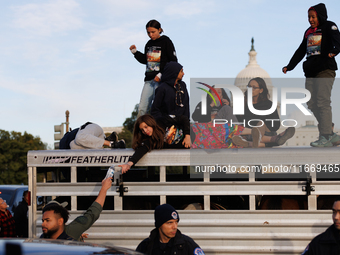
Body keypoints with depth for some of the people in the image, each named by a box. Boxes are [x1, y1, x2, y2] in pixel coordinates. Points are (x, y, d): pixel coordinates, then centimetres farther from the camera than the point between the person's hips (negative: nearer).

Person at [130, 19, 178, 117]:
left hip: (161, 80, -6)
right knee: (142, 108, 0)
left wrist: (161, 74, -15)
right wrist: (135, 52, 10)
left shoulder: (166, 42, -4)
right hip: (149, 80, 6)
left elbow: (173, 62, -8)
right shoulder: (149, 44, 15)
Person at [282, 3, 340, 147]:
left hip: (325, 70, -7)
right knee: (311, 104, 2)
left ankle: (325, 138, -14)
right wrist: (290, 66, 29)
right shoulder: (309, 32, 21)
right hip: (311, 72, 8)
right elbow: (301, 51, 29)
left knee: (323, 103, -14)